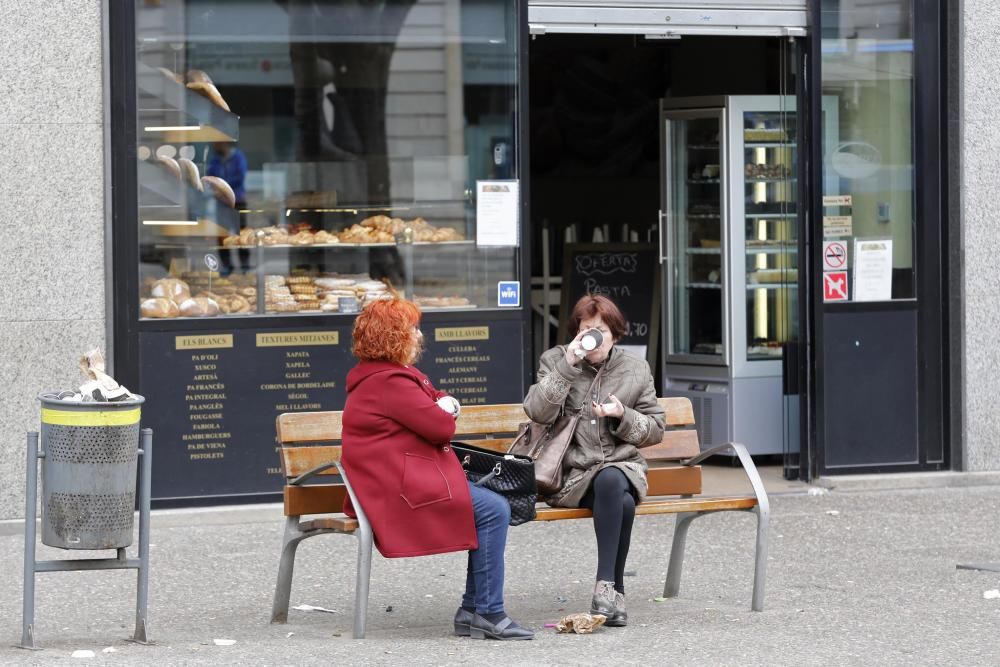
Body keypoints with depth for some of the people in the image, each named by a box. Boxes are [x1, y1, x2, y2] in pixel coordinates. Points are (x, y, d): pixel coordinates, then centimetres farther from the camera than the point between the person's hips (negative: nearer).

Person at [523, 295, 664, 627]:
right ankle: (614, 590, -31)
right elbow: (537, 411, -9)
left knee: (610, 481, -37)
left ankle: (606, 585, -35)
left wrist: (623, 416, -7)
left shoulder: (635, 369, 12)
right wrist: (566, 367, -15)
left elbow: (655, 429, 13)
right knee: (623, 502, -35)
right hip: (573, 473, -2)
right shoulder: (556, 361, 7)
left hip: (623, 466, 2)